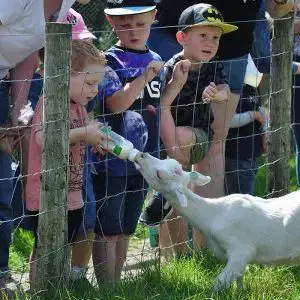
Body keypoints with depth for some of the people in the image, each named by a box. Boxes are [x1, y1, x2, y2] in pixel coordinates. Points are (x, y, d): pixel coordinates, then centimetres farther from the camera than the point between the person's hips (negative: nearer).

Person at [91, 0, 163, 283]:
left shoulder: (155, 61, 10)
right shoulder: (110, 60, -11)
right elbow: (116, 103, -24)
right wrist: (144, 77, -26)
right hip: (111, 159, -7)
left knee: (125, 229, 15)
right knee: (108, 231, -1)